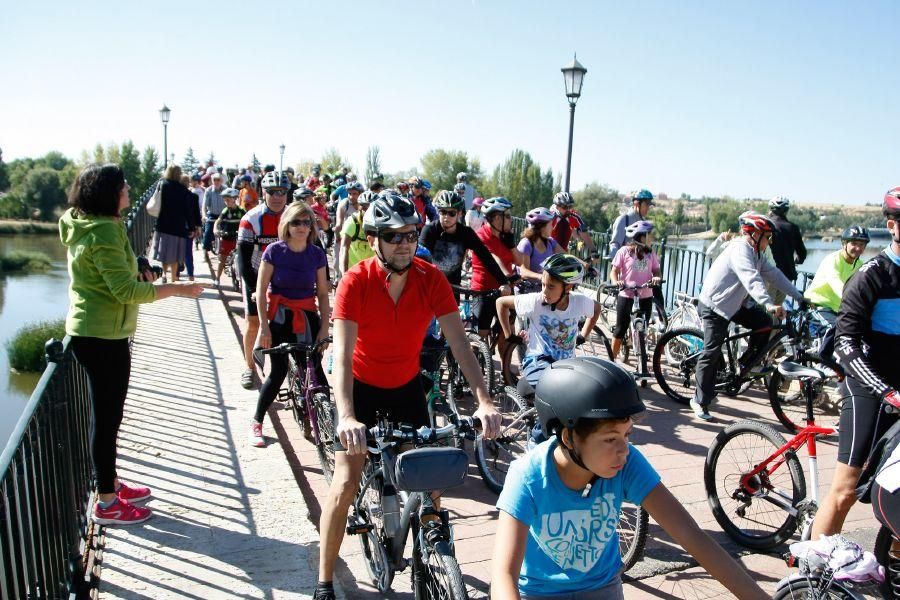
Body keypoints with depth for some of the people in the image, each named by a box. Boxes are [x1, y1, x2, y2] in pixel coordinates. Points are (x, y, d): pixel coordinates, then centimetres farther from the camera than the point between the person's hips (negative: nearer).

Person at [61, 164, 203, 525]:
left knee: (107, 414, 20)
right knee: (107, 417, 0)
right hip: (103, 337, -10)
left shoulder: (84, 226, 11)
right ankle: (106, 504, 13)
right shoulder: (104, 232, -20)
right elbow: (126, 291, -25)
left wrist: (136, 272, 7)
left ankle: (110, 484, 36)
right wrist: (179, 289, -22)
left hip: (90, 332, 10)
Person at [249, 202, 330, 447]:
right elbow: (261, 289, -7)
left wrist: (324, 327, -1)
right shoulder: (275, 250, -9)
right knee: (279, 371, -2)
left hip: (308, 316, 2)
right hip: (280, 316, -2)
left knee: (314, 368, -3)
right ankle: (256, 422, 15)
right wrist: (264, 325, -10)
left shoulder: (317, 254, -2)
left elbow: (323, 293, 3)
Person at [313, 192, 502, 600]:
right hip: (360, 385, -2)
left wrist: (483, 401, -34)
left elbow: (459, 342, -23)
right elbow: (342, 354, -32)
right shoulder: (356, 282, -26)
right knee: (346, 483, -7)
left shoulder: (432, 279, -19)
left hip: (407, 385, 3)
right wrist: (346, 417, -46)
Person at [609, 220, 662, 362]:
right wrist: (616, 282, -23)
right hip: (626, 296, -3)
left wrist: (657, 277, -16)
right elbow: (614, 271, -3)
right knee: (621, 329, 2)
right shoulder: (624, 251, -4)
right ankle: (612, 359, 14)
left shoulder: (651, 253, 7)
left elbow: (656, 270, 7)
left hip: (645, 297, 3)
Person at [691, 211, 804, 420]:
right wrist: (769, 304, -49)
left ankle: (746, 364, 10)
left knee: (764, 323, -7)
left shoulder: (755, 254, 8)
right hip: (714, 306, -9)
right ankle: (700, 401, 3)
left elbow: (774, 275, 9)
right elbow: (751, 279, -37)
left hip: (733, 304, 9)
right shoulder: (740, 250, -22)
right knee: (712, 352, -7)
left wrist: (799, 297, 4)